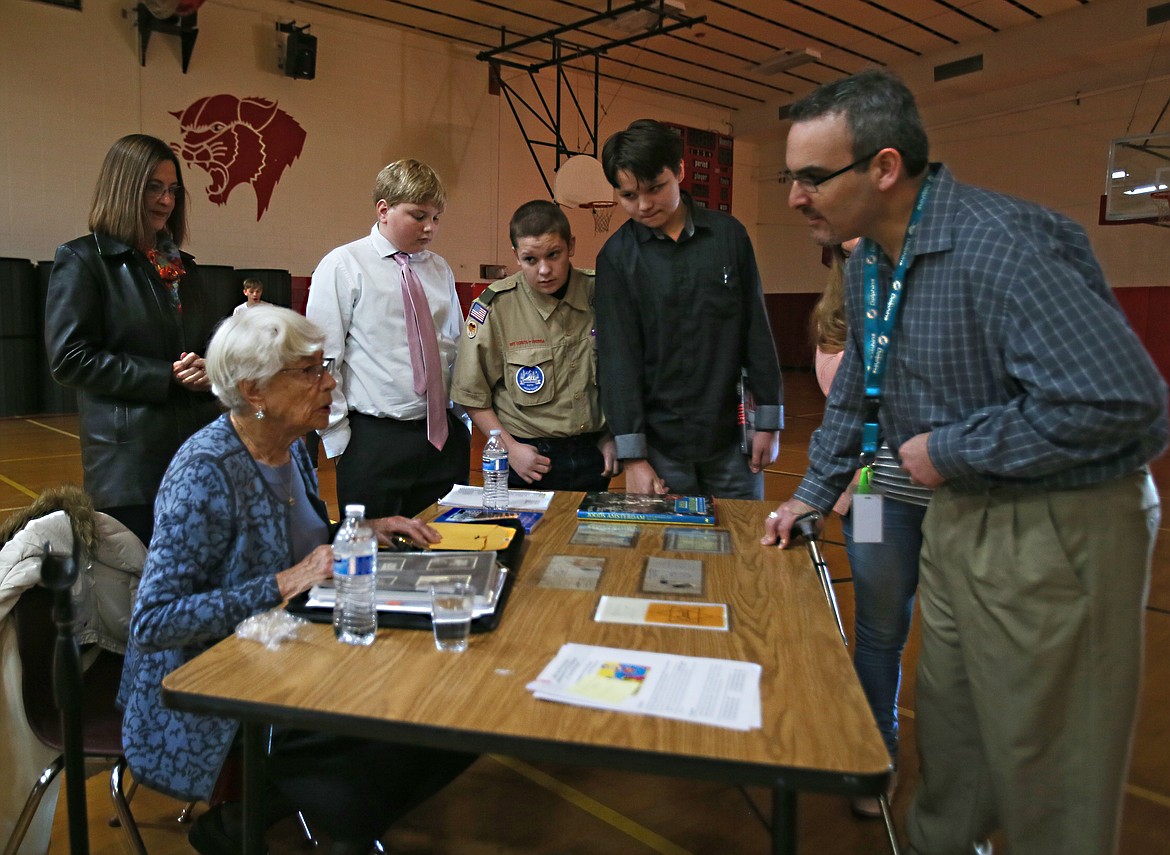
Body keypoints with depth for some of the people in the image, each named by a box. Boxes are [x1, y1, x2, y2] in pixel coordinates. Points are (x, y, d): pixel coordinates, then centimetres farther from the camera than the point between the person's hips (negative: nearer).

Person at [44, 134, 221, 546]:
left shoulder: (183, 265, 16)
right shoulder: (82, 260, -2)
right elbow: (69, 359, -9)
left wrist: (208, 369, -4)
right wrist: (166, 376, -14)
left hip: (199, 450, 6)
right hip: (130, 462, -6)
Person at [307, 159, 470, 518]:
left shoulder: (440, 270, 11)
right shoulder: (342, 266, -4)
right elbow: (322, 361, -6)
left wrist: (463, 421, 13)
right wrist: (338, 440, -8)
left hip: (444, 437, 5)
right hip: (374, 442, -4)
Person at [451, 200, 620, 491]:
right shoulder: (494, 306, -12)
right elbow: (472, 393, -6)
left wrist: (613, 438, 3)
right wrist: (510, 447, -11)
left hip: (593, 457, 3)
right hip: (530, 461, -2)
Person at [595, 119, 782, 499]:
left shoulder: (728, 234, 1)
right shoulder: (617, 255, -3)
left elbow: (757, 329, 5)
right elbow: (617, 355, -6)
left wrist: (768, 421, 5)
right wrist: (632, 456, -10)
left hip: (730, 438, 2)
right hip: (660, 441, -1)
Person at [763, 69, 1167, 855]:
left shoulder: (999, 245, -25)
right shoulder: (869, 264, 5)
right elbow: (856, 390, 19)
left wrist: (949, 450, -21)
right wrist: (813, 494, 21)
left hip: (1053, 531, -8)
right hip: (960, 516, 9)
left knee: (1042, 759, 8)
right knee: (949, 722, 22)